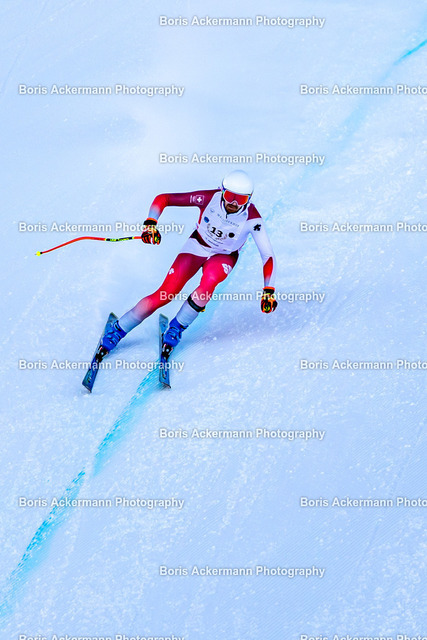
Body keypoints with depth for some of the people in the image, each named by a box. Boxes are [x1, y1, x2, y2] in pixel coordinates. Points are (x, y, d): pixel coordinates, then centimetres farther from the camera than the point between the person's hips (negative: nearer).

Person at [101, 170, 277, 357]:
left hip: (224, 256, 0)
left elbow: (267, 255, -22)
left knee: (209, 281, -35)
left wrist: (268, 291, -30)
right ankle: (118, 329, 3)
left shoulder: (252, 219, -29)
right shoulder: (209, 198, -27)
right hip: (197, 246, 0)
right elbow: (163, 199, -22)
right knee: (165, 294, -14)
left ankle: (177, 327, -12)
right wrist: (150, 223, -38)